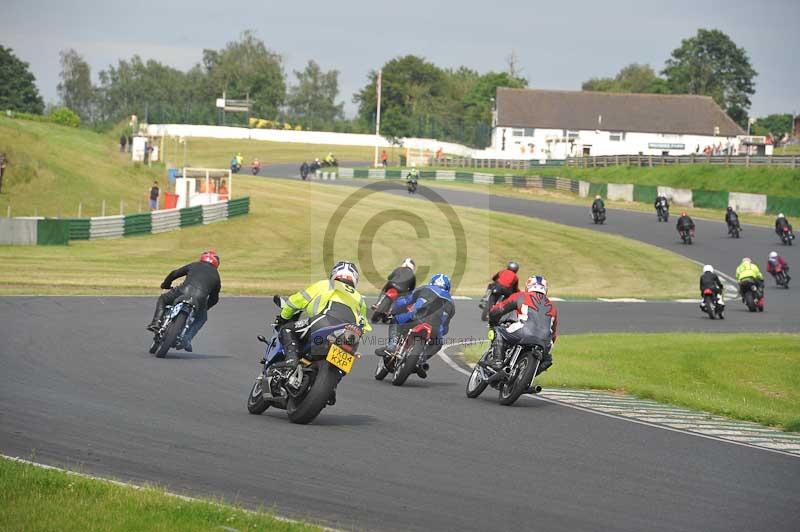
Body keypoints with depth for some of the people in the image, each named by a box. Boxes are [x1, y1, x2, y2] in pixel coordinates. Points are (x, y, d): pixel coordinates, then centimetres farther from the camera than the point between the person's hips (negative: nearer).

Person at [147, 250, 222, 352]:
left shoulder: (194, 265, 24)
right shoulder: (216, 276, 28)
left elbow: (174, 274, 23)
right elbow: (214, 299, 33)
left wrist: (165, 284, 41)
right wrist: (205, 307, 51)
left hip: (184, 292, -1)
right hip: (199, 300, 1)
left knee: (162, 299, 27)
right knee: (202, 317, 33)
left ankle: (156, 322, 3)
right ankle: (187, 338, 12)